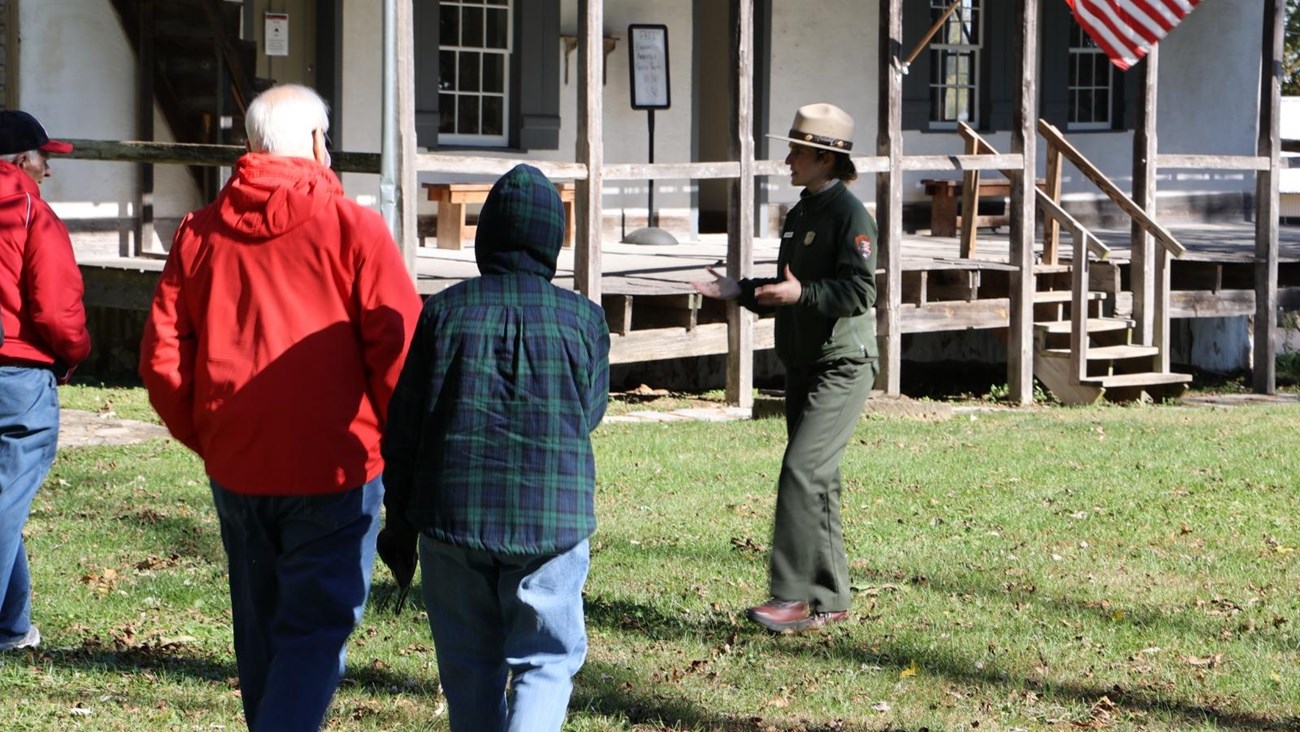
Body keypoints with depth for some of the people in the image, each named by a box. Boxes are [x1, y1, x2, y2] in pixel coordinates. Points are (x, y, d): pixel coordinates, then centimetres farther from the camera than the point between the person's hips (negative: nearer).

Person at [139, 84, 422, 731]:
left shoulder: (199, 233, 4)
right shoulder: (352, 227, -8)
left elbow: (162, 359, 3)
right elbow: (398, 353, -11)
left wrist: (206, 438, 14)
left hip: (235, 468, 4)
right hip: (334, 468, -4)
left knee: (260, 631, 18)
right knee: (318, 627, -2)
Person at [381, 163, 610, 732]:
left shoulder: (444, 311, -2)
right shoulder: (582, 319, -3)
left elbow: (403, 428, 1)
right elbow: (588, 415, 7)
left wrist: (399, 521, 10)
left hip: (453, 514, 1)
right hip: (551, 517, -1)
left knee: (471, 665, 13)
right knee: (547, 660, 8)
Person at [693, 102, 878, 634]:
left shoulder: (849, 213, -12)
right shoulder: (799, 214, 16)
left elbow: (859, 291, -21)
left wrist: (803, 293, -32)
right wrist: (742, 290, 9)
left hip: (842, 366, -9)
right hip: (802, 365, 9)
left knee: (802, 471, -17)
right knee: (818, 481, 11)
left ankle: (795, 597, -18)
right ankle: (829, 599, 18)